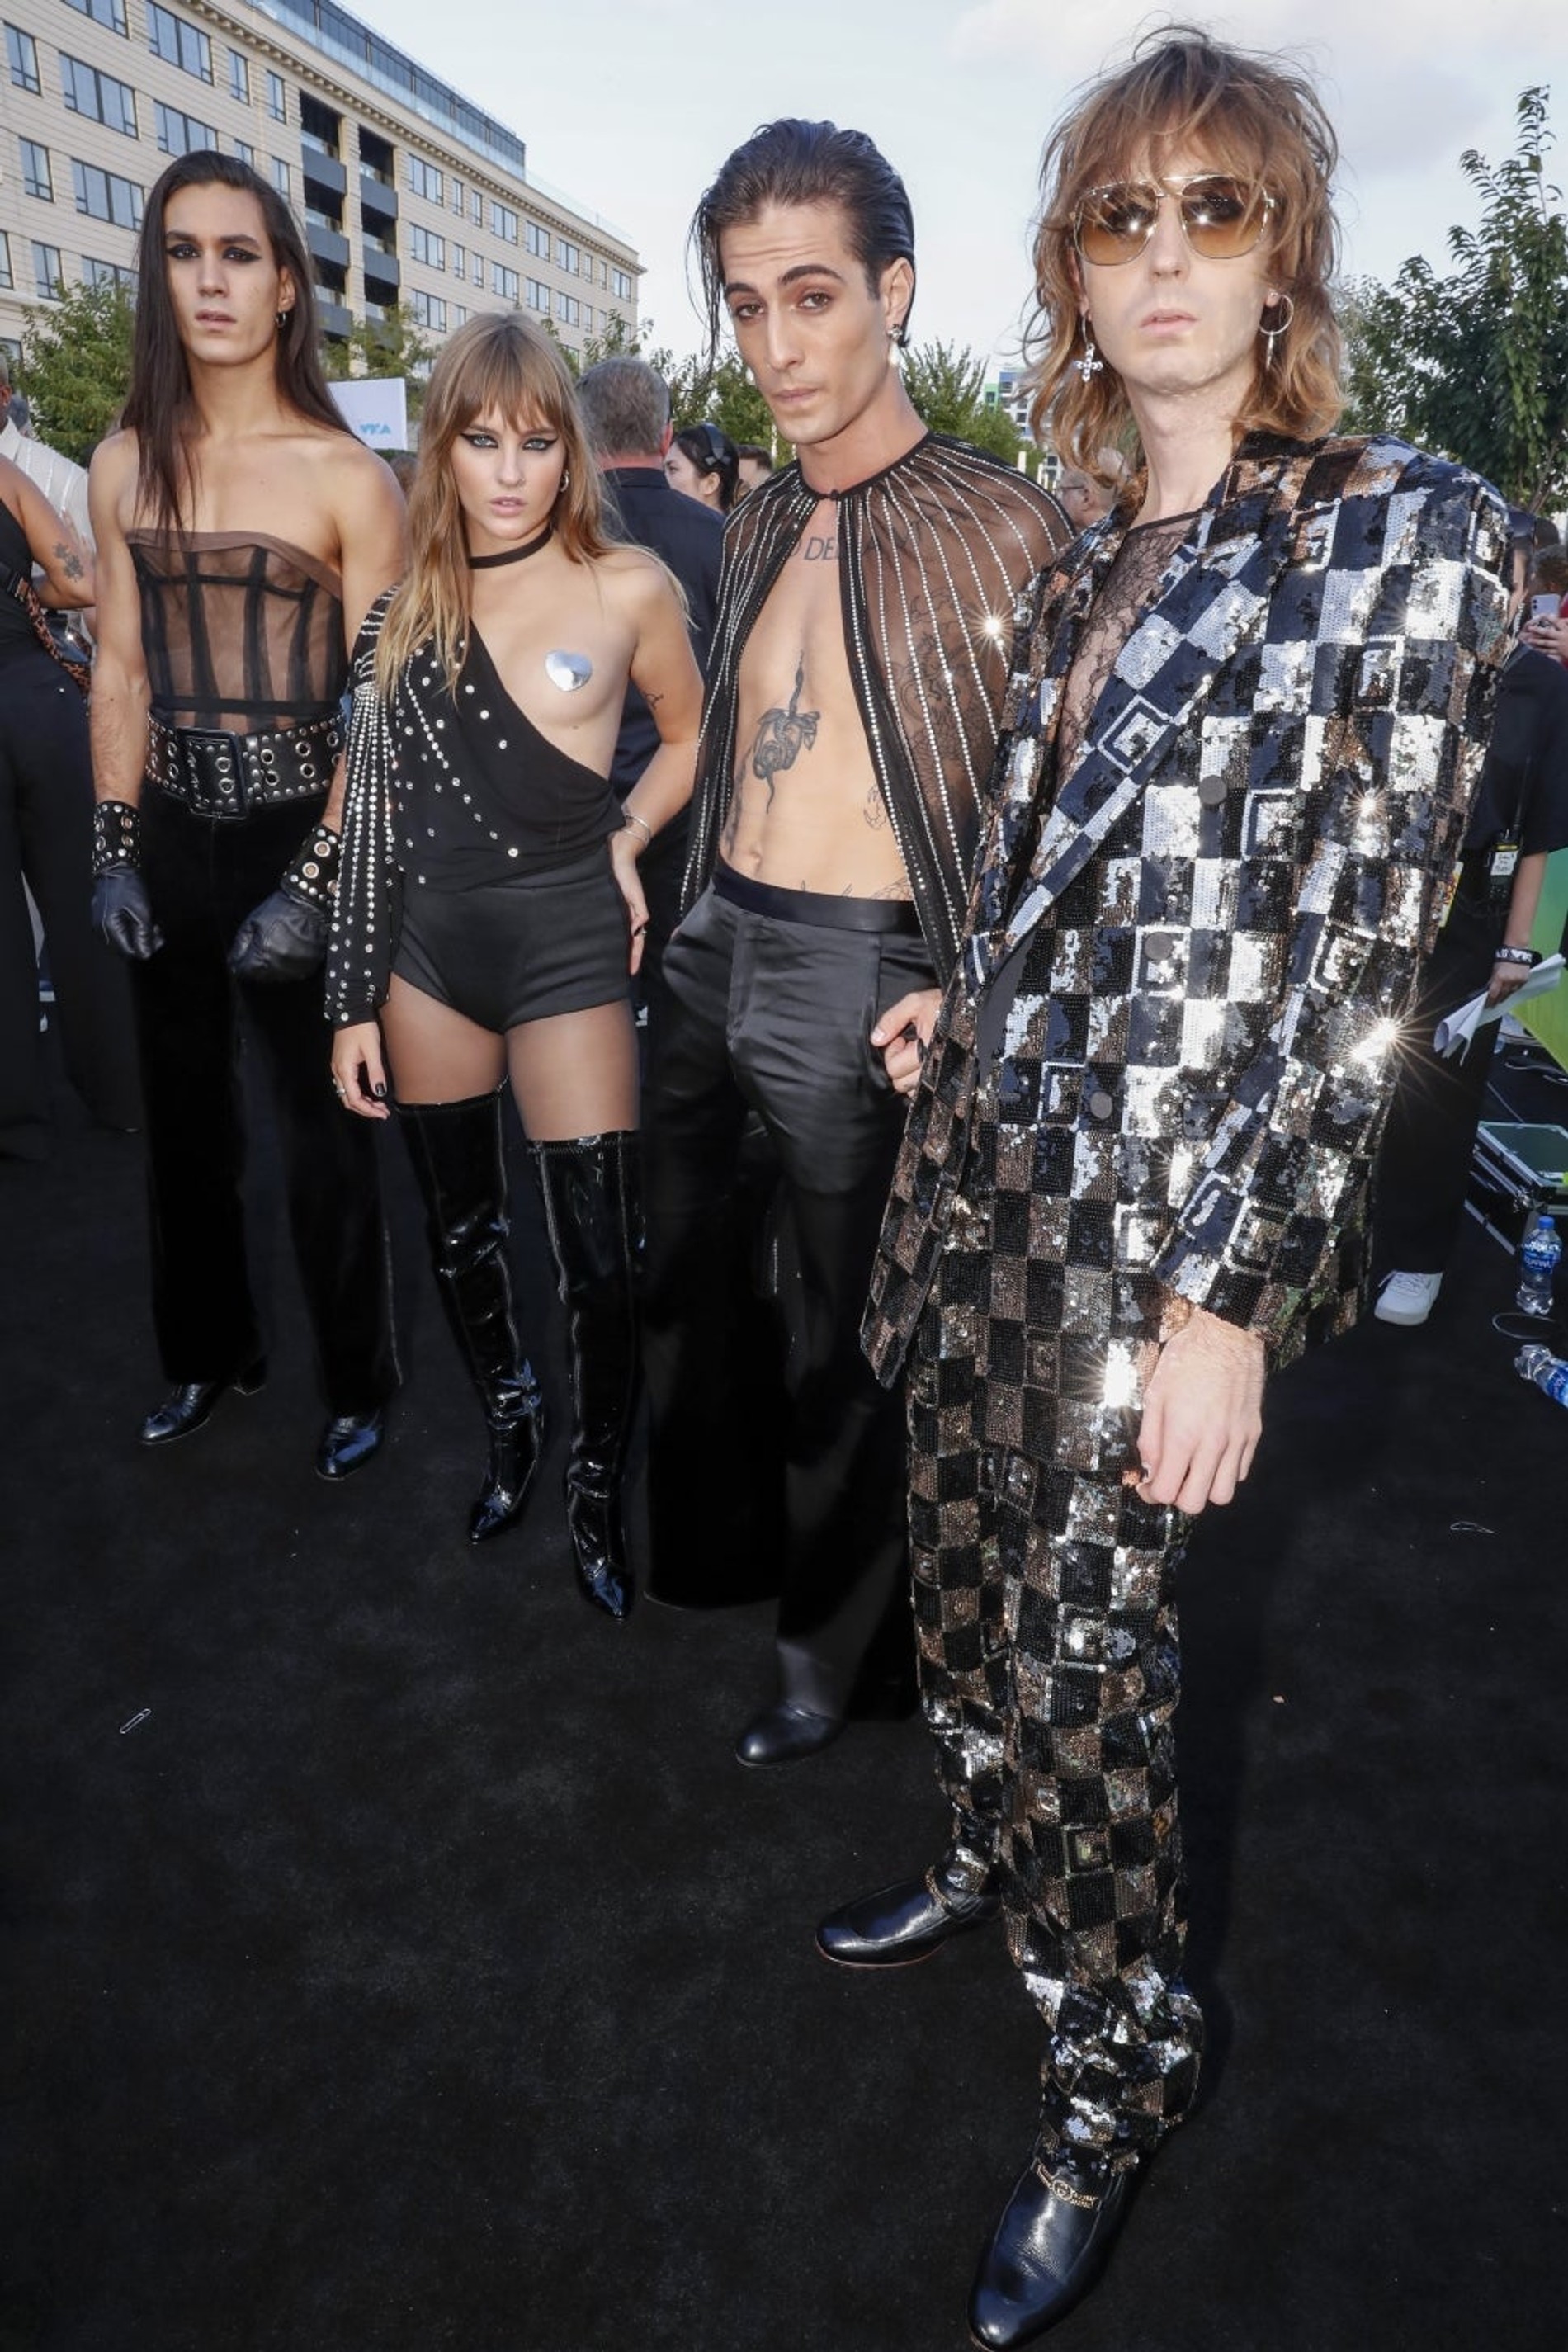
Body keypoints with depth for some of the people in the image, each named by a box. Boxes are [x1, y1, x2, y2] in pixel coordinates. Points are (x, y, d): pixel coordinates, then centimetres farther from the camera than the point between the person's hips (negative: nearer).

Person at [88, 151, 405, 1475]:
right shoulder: (127, 467, 7)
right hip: (170, 836, 5)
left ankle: (357, 1380, 25)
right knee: (184, 1113, 16)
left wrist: (314, 882, -16)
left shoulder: (348, 479, -8)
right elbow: (121, 670, 10)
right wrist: (115, 850, 2)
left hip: (300, 835, -5)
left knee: (322, 1128, 5)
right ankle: (206, 1350, 37)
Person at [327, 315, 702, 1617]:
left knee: (601, 1258, -2)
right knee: (459, 1226, 16)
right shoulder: (404, 605, 3)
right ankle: (508, 1423, 42)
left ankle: (597, 1490, 21)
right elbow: (374, 815, 5)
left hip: (567, 946, -3)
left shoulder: (627, 589, -6)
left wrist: (626, 837, -6)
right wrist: (356, 1000, 4)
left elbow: (690, 738, 11)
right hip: (427, 948, 4)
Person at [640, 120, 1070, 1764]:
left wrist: (976, 998, -20)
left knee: (841, 1334, 7)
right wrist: (672, 892, 16)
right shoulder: (760, 523, 11)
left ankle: (833, 1651, 32)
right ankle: (704, 1539, 47)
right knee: (678, 1275, 20)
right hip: (712, 951, 7)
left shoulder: (1002, 532, -10)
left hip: (853, 983, -7)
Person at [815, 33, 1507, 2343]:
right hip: (991, 1172, 6)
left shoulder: (1407, 529, -5)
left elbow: (1368, 947, -13)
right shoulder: (1083, 568, 13)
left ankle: (1121, 2080, 28)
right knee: (974, 1583, 18)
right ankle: (993, 1857, 45)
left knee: (1088, 1651, 3)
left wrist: (1229, 1296, -17)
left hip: (1171, 1202, -6)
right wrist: (940, 1156, 15)